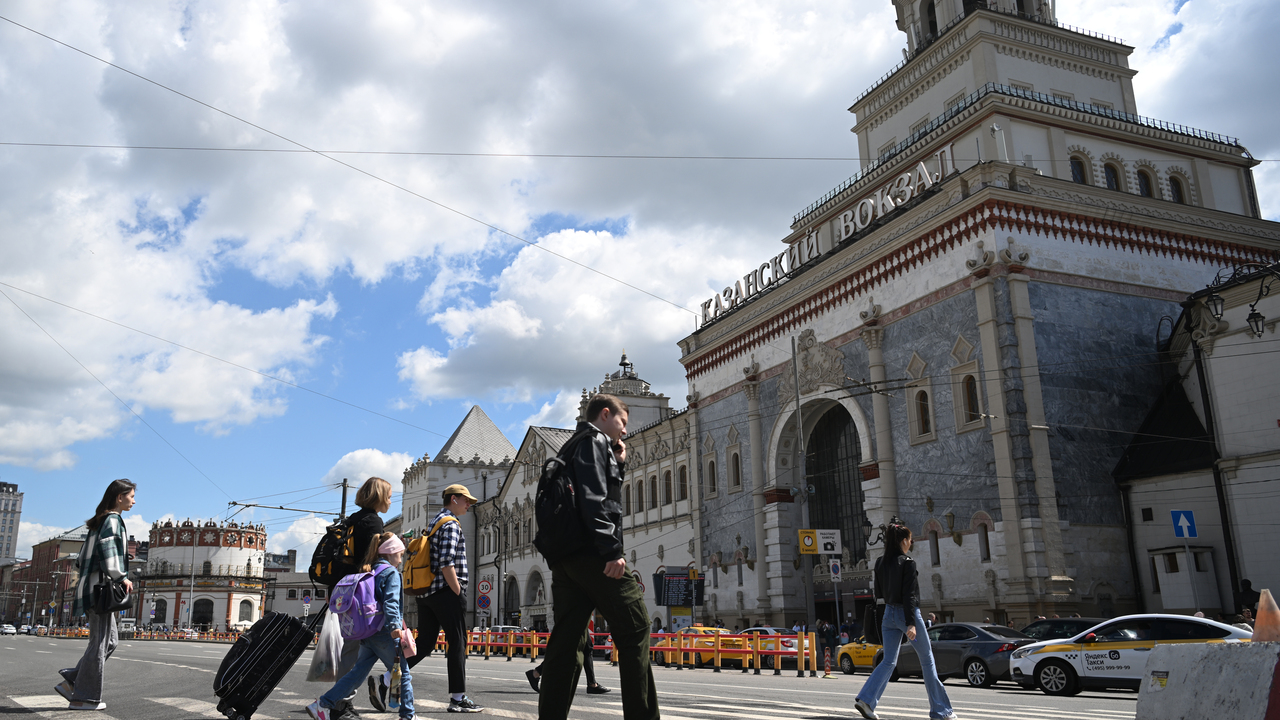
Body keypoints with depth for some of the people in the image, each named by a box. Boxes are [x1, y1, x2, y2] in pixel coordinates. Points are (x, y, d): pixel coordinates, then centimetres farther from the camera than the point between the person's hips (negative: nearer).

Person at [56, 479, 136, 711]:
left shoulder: (100, 520, 20)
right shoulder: (113, 520, -9)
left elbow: (84, 556, 21)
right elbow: (106, 547, -24)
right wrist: (121, 577, -20)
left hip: (91, 585, 10)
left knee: (111, 640, 14)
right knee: (100, 642, -4)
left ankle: (71, 681, 11)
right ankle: (84, 697, 1)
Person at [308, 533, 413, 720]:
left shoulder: (368, 571, 16)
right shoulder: (391, 572, -8)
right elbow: (390, 602, -20)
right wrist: (394, 627, -28)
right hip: (384, 634, -7)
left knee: (358, 673, 10)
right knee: (403, 675, 5)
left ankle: (322, 705, 2)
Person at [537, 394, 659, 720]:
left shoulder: (576, 446, 27)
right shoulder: (594, 440, -2)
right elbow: (594, 499, -15)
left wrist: (618, 465, 19)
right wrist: (612, 550, -20)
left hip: (565, 556, 9)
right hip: (591, 552, -9)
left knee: (566, 641, 5)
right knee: (635, 631, -3)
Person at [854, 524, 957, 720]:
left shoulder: (880, 564, 5)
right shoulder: (907, 563, -14)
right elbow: (909, 595, -20)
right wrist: (911, 623, -22)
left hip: (889, 614, 6)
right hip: (907, 614, -6)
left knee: (889, 661, 9)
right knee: (927, 661, 8)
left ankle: (866, 699, -8)